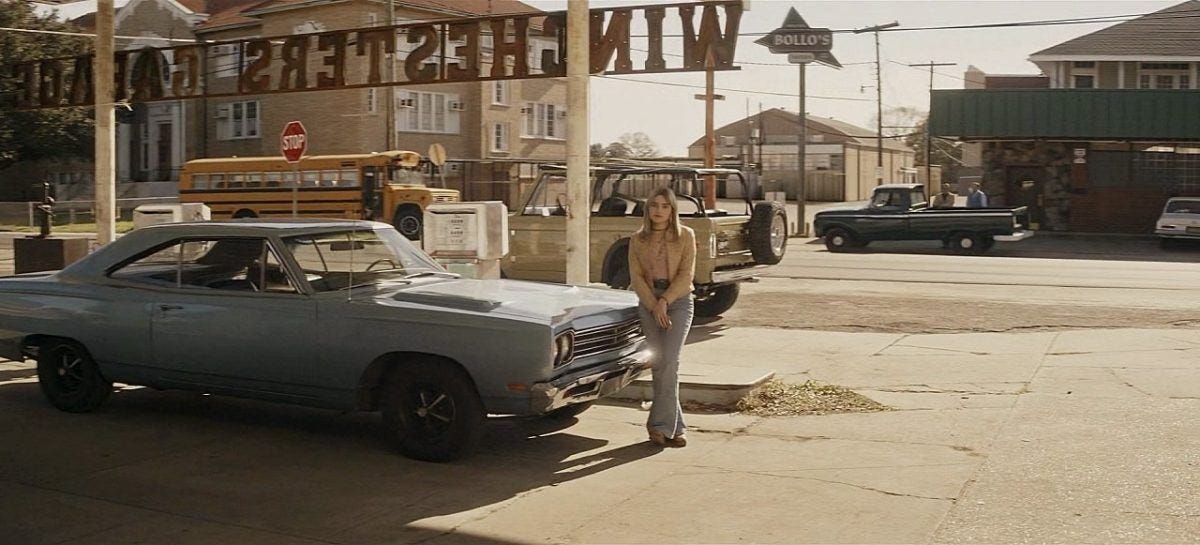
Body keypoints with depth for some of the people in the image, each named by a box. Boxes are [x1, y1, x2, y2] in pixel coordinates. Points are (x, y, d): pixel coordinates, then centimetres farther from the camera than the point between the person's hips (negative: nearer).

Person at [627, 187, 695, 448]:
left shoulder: (685, 236, 0)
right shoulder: (637, 240, 6)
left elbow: (686, 275, -5)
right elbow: (636, 277, 1)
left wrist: (665, 301, -16)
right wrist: (654, 307, -11)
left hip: (679, 301, -2)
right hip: (648, 303, 3)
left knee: (668, 361, -16)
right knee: (658, 365, -1)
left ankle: (661, 425, -13)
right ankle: (675, 427, 6)